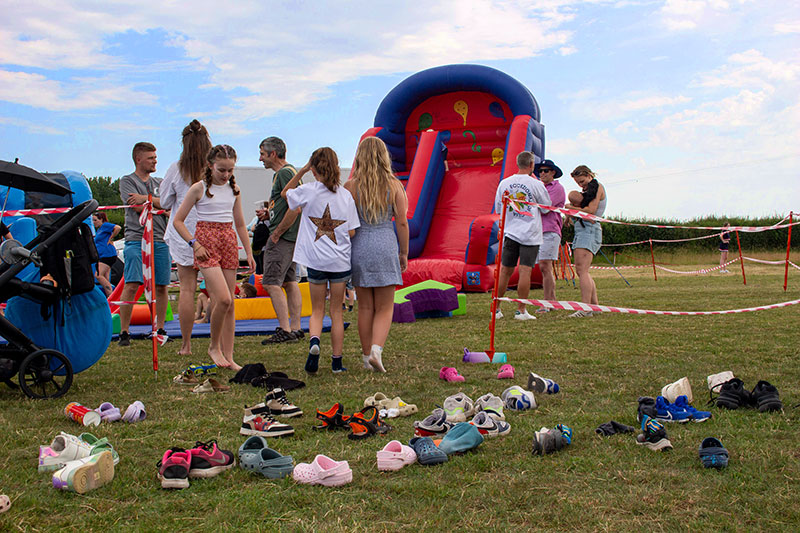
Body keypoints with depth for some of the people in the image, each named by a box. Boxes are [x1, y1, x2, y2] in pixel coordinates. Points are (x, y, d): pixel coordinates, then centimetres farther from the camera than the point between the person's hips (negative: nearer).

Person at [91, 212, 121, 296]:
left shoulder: (105, 225, -5)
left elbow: (118, 228, -19)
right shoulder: (98, 230, 23)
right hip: (102, 257, 10)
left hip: (108, 255, -10)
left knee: (98, 275, -17)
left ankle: (111, 295, -17)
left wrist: (110, 239, -13)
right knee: (105, 278, 6)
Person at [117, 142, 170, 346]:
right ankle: (124, 332, -5)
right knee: (131, 285, -11)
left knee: (161, 287, 5)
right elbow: (139, 208, -8)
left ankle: (160, 329, 14)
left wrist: (145, 198, -7)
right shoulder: (127, 181, 6)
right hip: (136, 239, -4)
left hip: (160, 241, 5)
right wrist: (160, 205, 2)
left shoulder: (159, 183, 20)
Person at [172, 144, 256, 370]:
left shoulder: (234, 189, 10)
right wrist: (194, 243, -12)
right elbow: (178, 221, -2)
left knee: (229, 303, 3)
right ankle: (214, 346, 4)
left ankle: (228, 356, 9)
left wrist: (249, 253, 14)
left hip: (229, 242, 5)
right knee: (223, 299, -17)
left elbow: (240, 224, 19)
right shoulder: (199, 188, -4)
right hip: (206, 242, -5)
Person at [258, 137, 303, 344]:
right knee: (289, 282, 10)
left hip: (283, 236, -10)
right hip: (288, 236, 10)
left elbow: (295, 207, -21)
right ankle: (295, 328, 13)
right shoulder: (281, 173, 19)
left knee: (271, 282, -10)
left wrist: (277, 233, -17)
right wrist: (267, 213, 13)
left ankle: (285, 330, -10)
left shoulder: (285, 173, -12)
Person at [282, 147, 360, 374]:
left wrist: (302, 171, 10)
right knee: (336, 311, 11)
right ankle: (337, 361, 14)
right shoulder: (346, 195, -3)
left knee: (317, 310, 12)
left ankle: (314, 341, -17)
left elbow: (285, 193, 15)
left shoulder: (308, 191, -7)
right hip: (340, 260, 1)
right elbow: (351, 232, -1)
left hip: (316, 260, -1)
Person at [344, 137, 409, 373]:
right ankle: (376, 349, -14)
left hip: (359, 247, 1)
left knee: (365, 308, 11)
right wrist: (404, 253, 9)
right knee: (385, 308, 7)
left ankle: (367, 357, 18)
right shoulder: (394, 185, -3)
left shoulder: (351, 187, -3)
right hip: (385, 247, -1)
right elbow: (402, 223, -2)